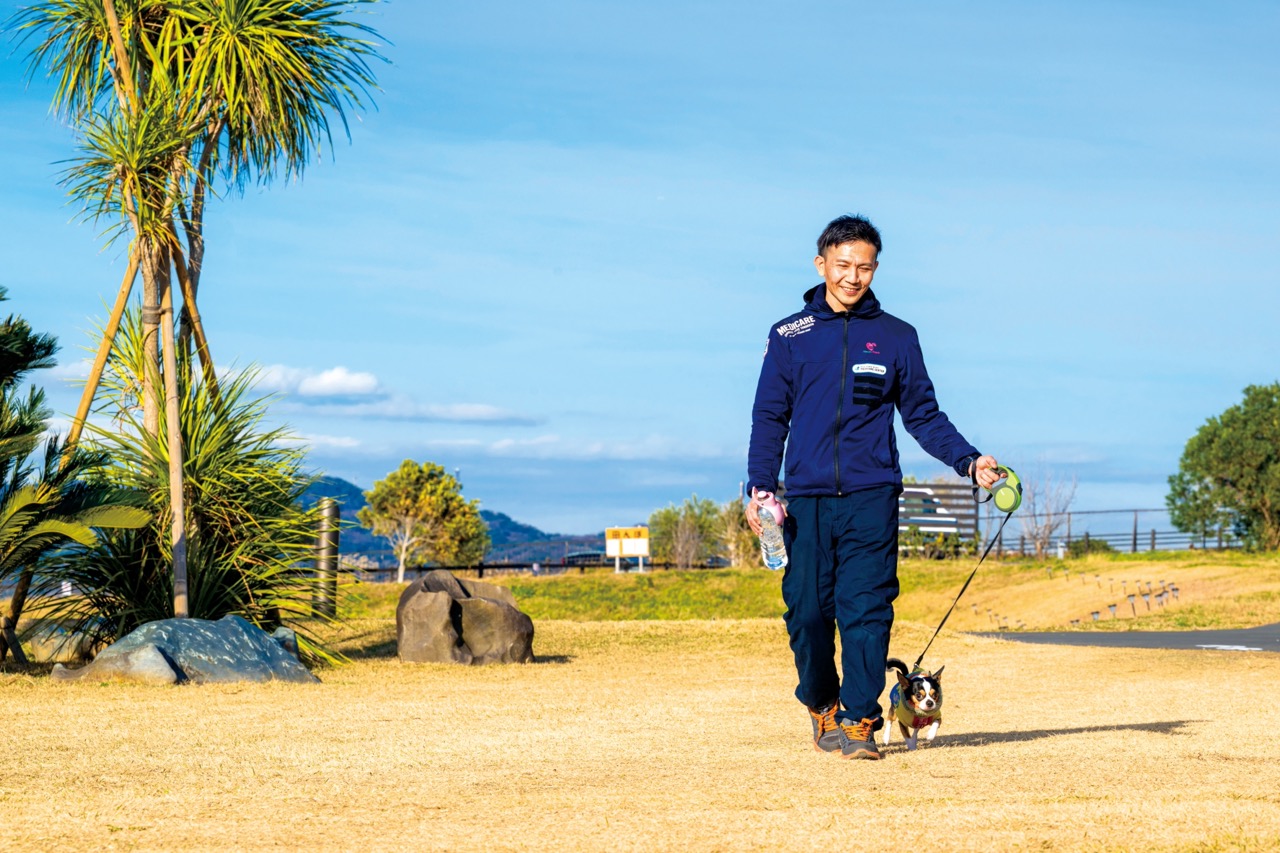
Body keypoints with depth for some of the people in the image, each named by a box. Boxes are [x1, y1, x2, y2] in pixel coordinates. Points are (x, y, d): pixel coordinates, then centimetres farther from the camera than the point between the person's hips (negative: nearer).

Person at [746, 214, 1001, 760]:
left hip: (871, 497, 0)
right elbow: (769, 418, 9)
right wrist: (759, 487, -3)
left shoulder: (896, 338, 11)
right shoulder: (789, 337, 10)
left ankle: (858, 721, -4)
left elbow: (924, 415, 12)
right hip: (807, 500, 0)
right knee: (807, 611, 0)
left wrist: (969, 461, -3)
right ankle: (821, 706, 23)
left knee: (867, 610, -9)